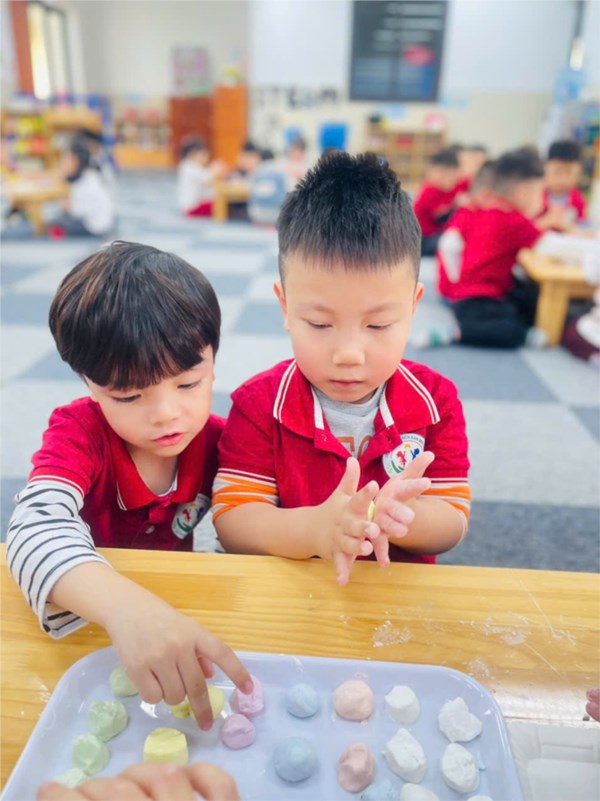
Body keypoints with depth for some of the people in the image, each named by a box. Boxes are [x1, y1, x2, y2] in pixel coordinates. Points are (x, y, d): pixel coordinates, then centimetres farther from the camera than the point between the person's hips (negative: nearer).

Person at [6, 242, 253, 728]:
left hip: (179, 610, 2)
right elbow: (38, 526, -36)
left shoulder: (216, 439, -14)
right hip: (88, 621, -1)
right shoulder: (78, 432, -19)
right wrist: (126, 606, -54)